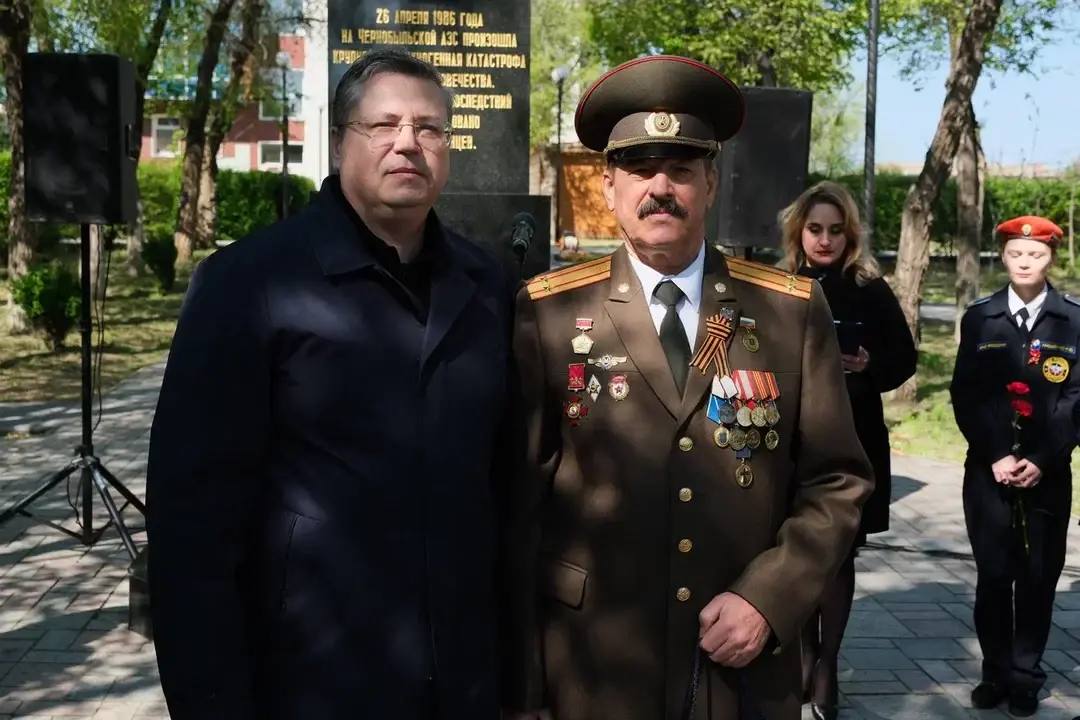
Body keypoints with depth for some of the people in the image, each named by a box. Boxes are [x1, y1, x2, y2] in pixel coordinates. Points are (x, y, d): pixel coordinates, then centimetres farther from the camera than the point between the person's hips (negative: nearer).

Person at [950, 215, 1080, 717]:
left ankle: (1026, 678, 17)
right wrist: (995, 456, -9)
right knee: (993, 576, 4)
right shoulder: (979, 318, 5)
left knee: (1038, 578, 5)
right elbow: (965, 395, 2)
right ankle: (996, 672, 17)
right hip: (988, 468, 1)